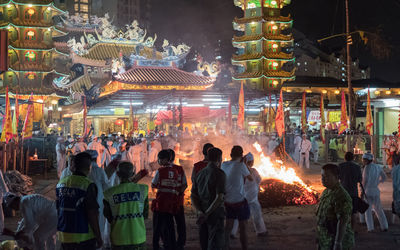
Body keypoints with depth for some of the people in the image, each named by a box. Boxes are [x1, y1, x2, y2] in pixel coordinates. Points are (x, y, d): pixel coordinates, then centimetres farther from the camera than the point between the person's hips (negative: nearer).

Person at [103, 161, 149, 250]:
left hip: (119, 240, -1)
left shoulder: (109, 193, -8)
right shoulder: (142, 189, -6)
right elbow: (145, 215, 5)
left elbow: (109, 218, 6)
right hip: (139, 238, 1)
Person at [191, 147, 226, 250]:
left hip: (203, 216, 7)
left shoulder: (199, 174, 9)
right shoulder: (219, 174, -12)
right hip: (216, 215, -6)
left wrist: (201, 212, -2)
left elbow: (193, 196, 8)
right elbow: (219, 197, -21)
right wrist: (206, 214, -18)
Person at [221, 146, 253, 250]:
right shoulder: (241, 165, -13)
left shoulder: (224, 165, 1)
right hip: (239, 201, -5)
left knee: (228, 226, 15)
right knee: (243, 227, 7)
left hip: (227, 201, 5)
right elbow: (251, 179, 0)